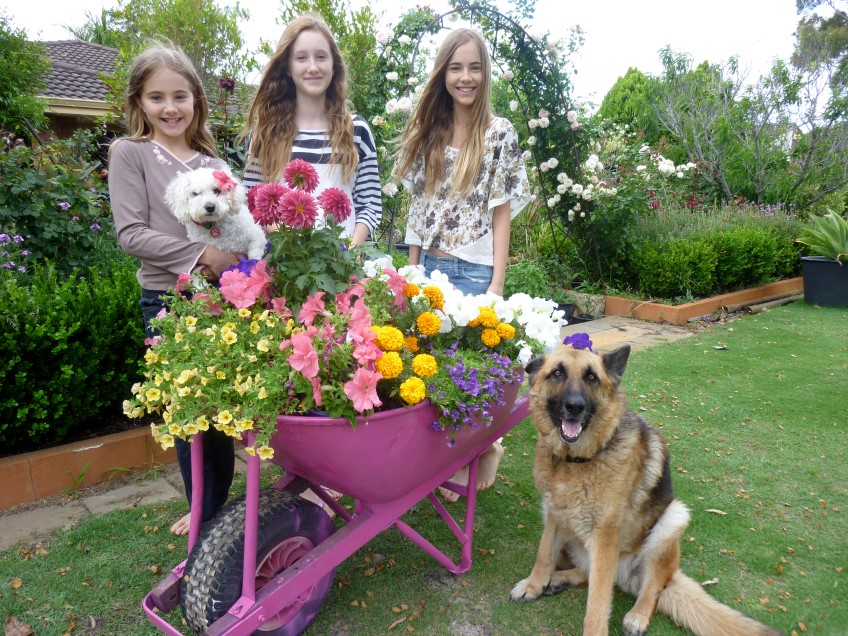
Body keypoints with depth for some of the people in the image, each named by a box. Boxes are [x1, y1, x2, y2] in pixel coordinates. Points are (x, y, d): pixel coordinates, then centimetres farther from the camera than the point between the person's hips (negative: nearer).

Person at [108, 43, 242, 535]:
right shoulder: (130, 153, 0)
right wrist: (201, 255, -17)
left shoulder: (213, 163, 10)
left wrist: (240, 255, -9)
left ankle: (218, 506, 30)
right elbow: (131, 233, -9)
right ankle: (205, 510, 26)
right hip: (168, 300, -3)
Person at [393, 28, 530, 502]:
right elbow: (420, 207, 10)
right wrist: (411, 270, 8)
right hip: (429, 268, 5)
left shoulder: (499, 134, -3)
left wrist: (497, 285, -9)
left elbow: (502, 214, -5)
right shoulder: (427, 132, 9)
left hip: (474, 270, -5)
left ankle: (485, 447, 26)